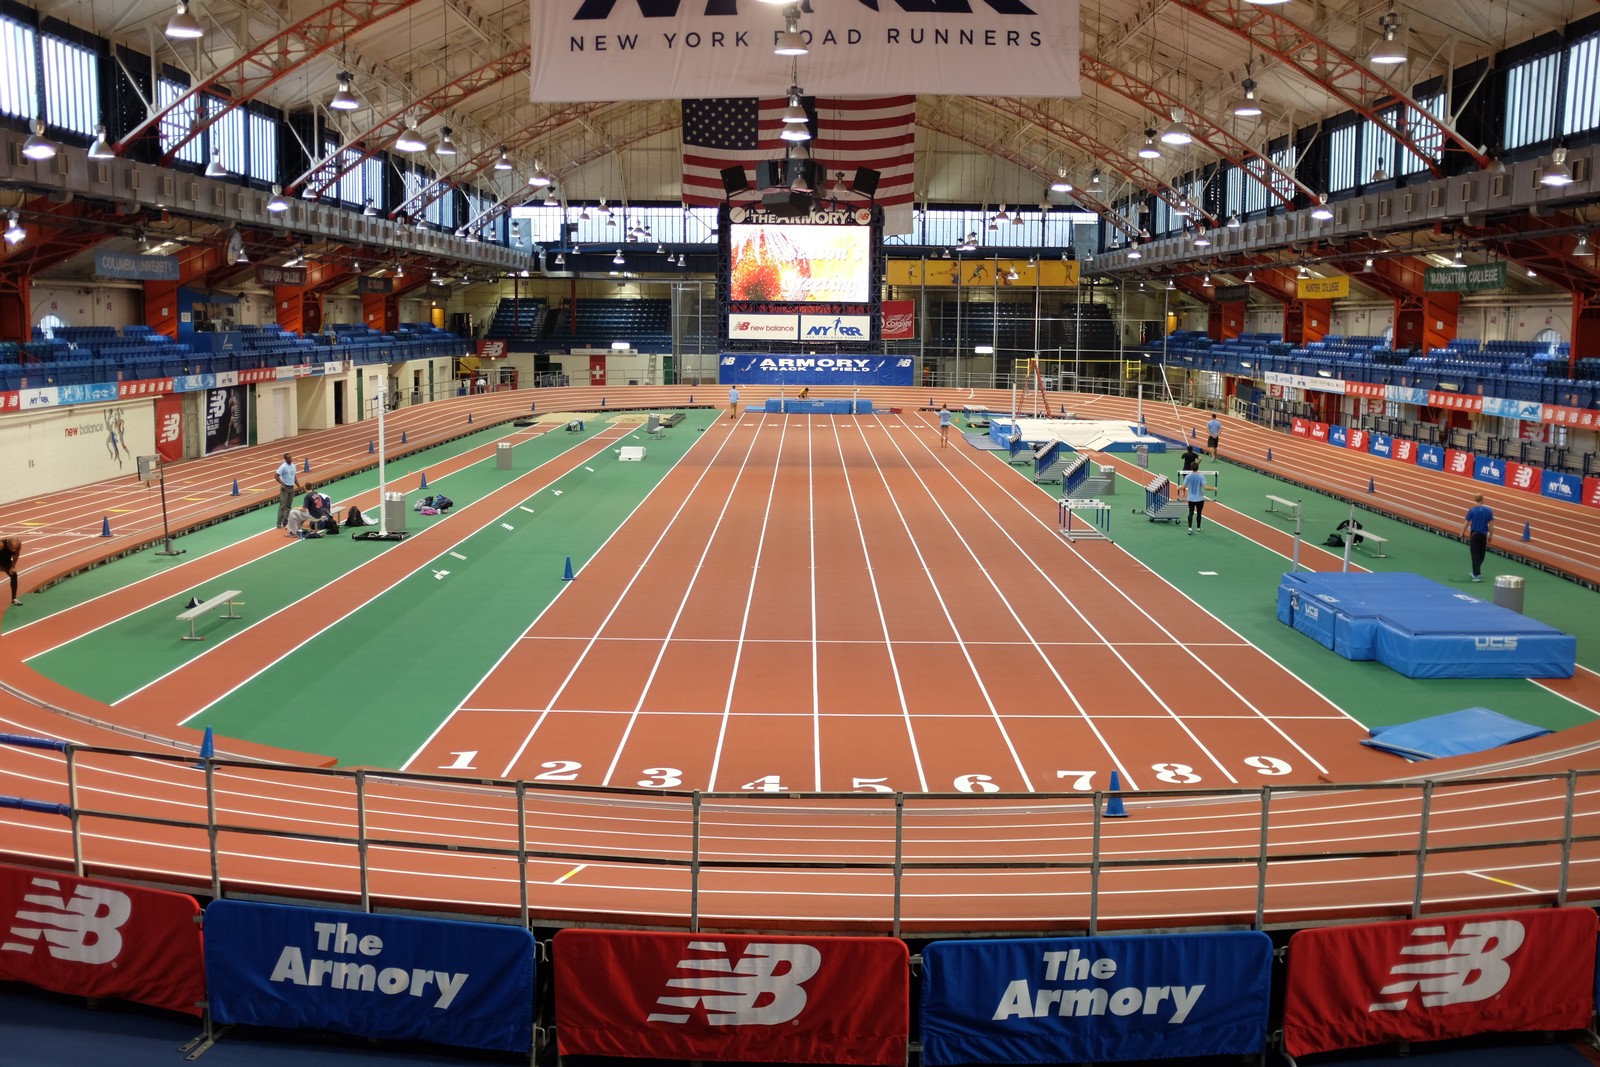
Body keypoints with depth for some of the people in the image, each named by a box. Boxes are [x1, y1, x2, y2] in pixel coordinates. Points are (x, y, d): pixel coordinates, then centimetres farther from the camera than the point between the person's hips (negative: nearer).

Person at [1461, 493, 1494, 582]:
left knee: (1475, 555, -1)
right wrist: (1491, 535, 9)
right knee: (1481, 555, 19)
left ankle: (1477, 575, -9)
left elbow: (1466, 523, -3)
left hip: (1474, 535, -2)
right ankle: (1476, 572, 34)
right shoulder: (1489, 511, -4)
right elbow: (1491, 524, -2)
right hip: (1484, 535, 2)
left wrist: (1462, 533, 11)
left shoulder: (1471, 510, -9)